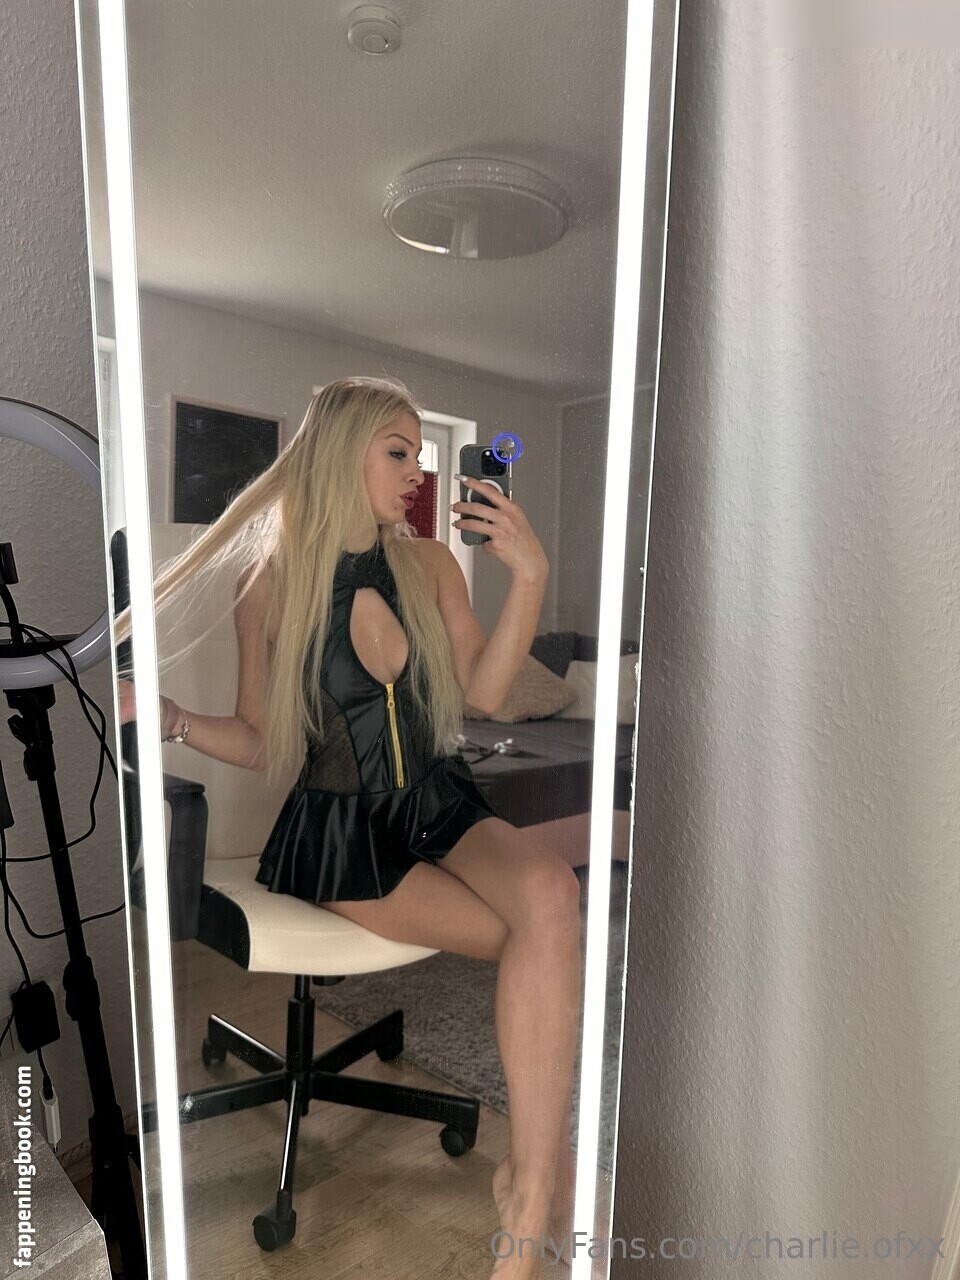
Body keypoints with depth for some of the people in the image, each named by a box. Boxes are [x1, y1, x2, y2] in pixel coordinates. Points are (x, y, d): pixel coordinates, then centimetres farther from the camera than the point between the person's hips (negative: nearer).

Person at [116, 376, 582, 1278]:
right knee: (546, 945, -20)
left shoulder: (429, 563, 5)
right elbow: (265, 745, 3)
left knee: (550, 893, -28)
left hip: (439, 804, 4)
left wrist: (529, 577, -12)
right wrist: (174, 720, -16)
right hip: (341, 830, -3)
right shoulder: (270, 585, -3)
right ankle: (547, 1156, 5)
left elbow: (482, 693, -2)